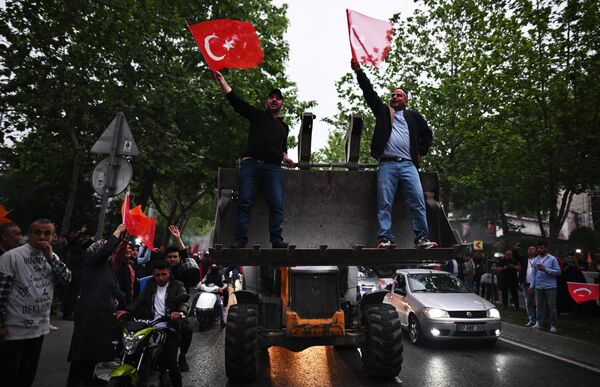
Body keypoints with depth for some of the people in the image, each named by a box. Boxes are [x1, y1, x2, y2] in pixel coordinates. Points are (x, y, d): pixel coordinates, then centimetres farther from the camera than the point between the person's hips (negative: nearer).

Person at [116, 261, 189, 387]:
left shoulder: (177, 286, 1)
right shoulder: (150, 285, 15)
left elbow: (185, 302, -13)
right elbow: (140, 300, 4)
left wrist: (180, 312, -36)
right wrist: (127, 310, -15)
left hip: (170, 328, -4)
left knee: (171, 361, -13)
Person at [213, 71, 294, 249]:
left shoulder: (284, 127, 30)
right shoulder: (257, 115, 19)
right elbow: (234, 98, 12)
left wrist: (286, 158, 16)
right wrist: (220, 79, 6)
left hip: (273, 168, 3)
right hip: (251, 164, -2)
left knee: (277, 205, -11)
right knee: (245, 203, -8)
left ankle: (277, 240, -11)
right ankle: (240, 240, -9)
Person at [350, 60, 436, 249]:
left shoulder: (414, 116, 22)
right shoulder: (383, 111, 19)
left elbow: (427, 133, 27)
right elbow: (369, 92, 11)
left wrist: (421, 152, 14)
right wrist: (358, 71, 3)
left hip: (408, 164, 1)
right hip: (387, 164, -1)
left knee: (418, 202, -7)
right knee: (384, 204, -6)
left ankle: (422, 238, -2)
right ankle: (385, 238, -5)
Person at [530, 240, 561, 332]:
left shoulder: (552, 259, -2)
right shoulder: (536, 260, 9)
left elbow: (558, 271, -6)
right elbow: (533, 273, 9)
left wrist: (546, 269, -17)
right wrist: (532, 285, 4)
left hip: (550, 286, -3)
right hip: (538, 286, 4)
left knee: (552, 306, 1)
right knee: (539, 306, 10)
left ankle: (553, 325, 10)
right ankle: (539, 323, 19)